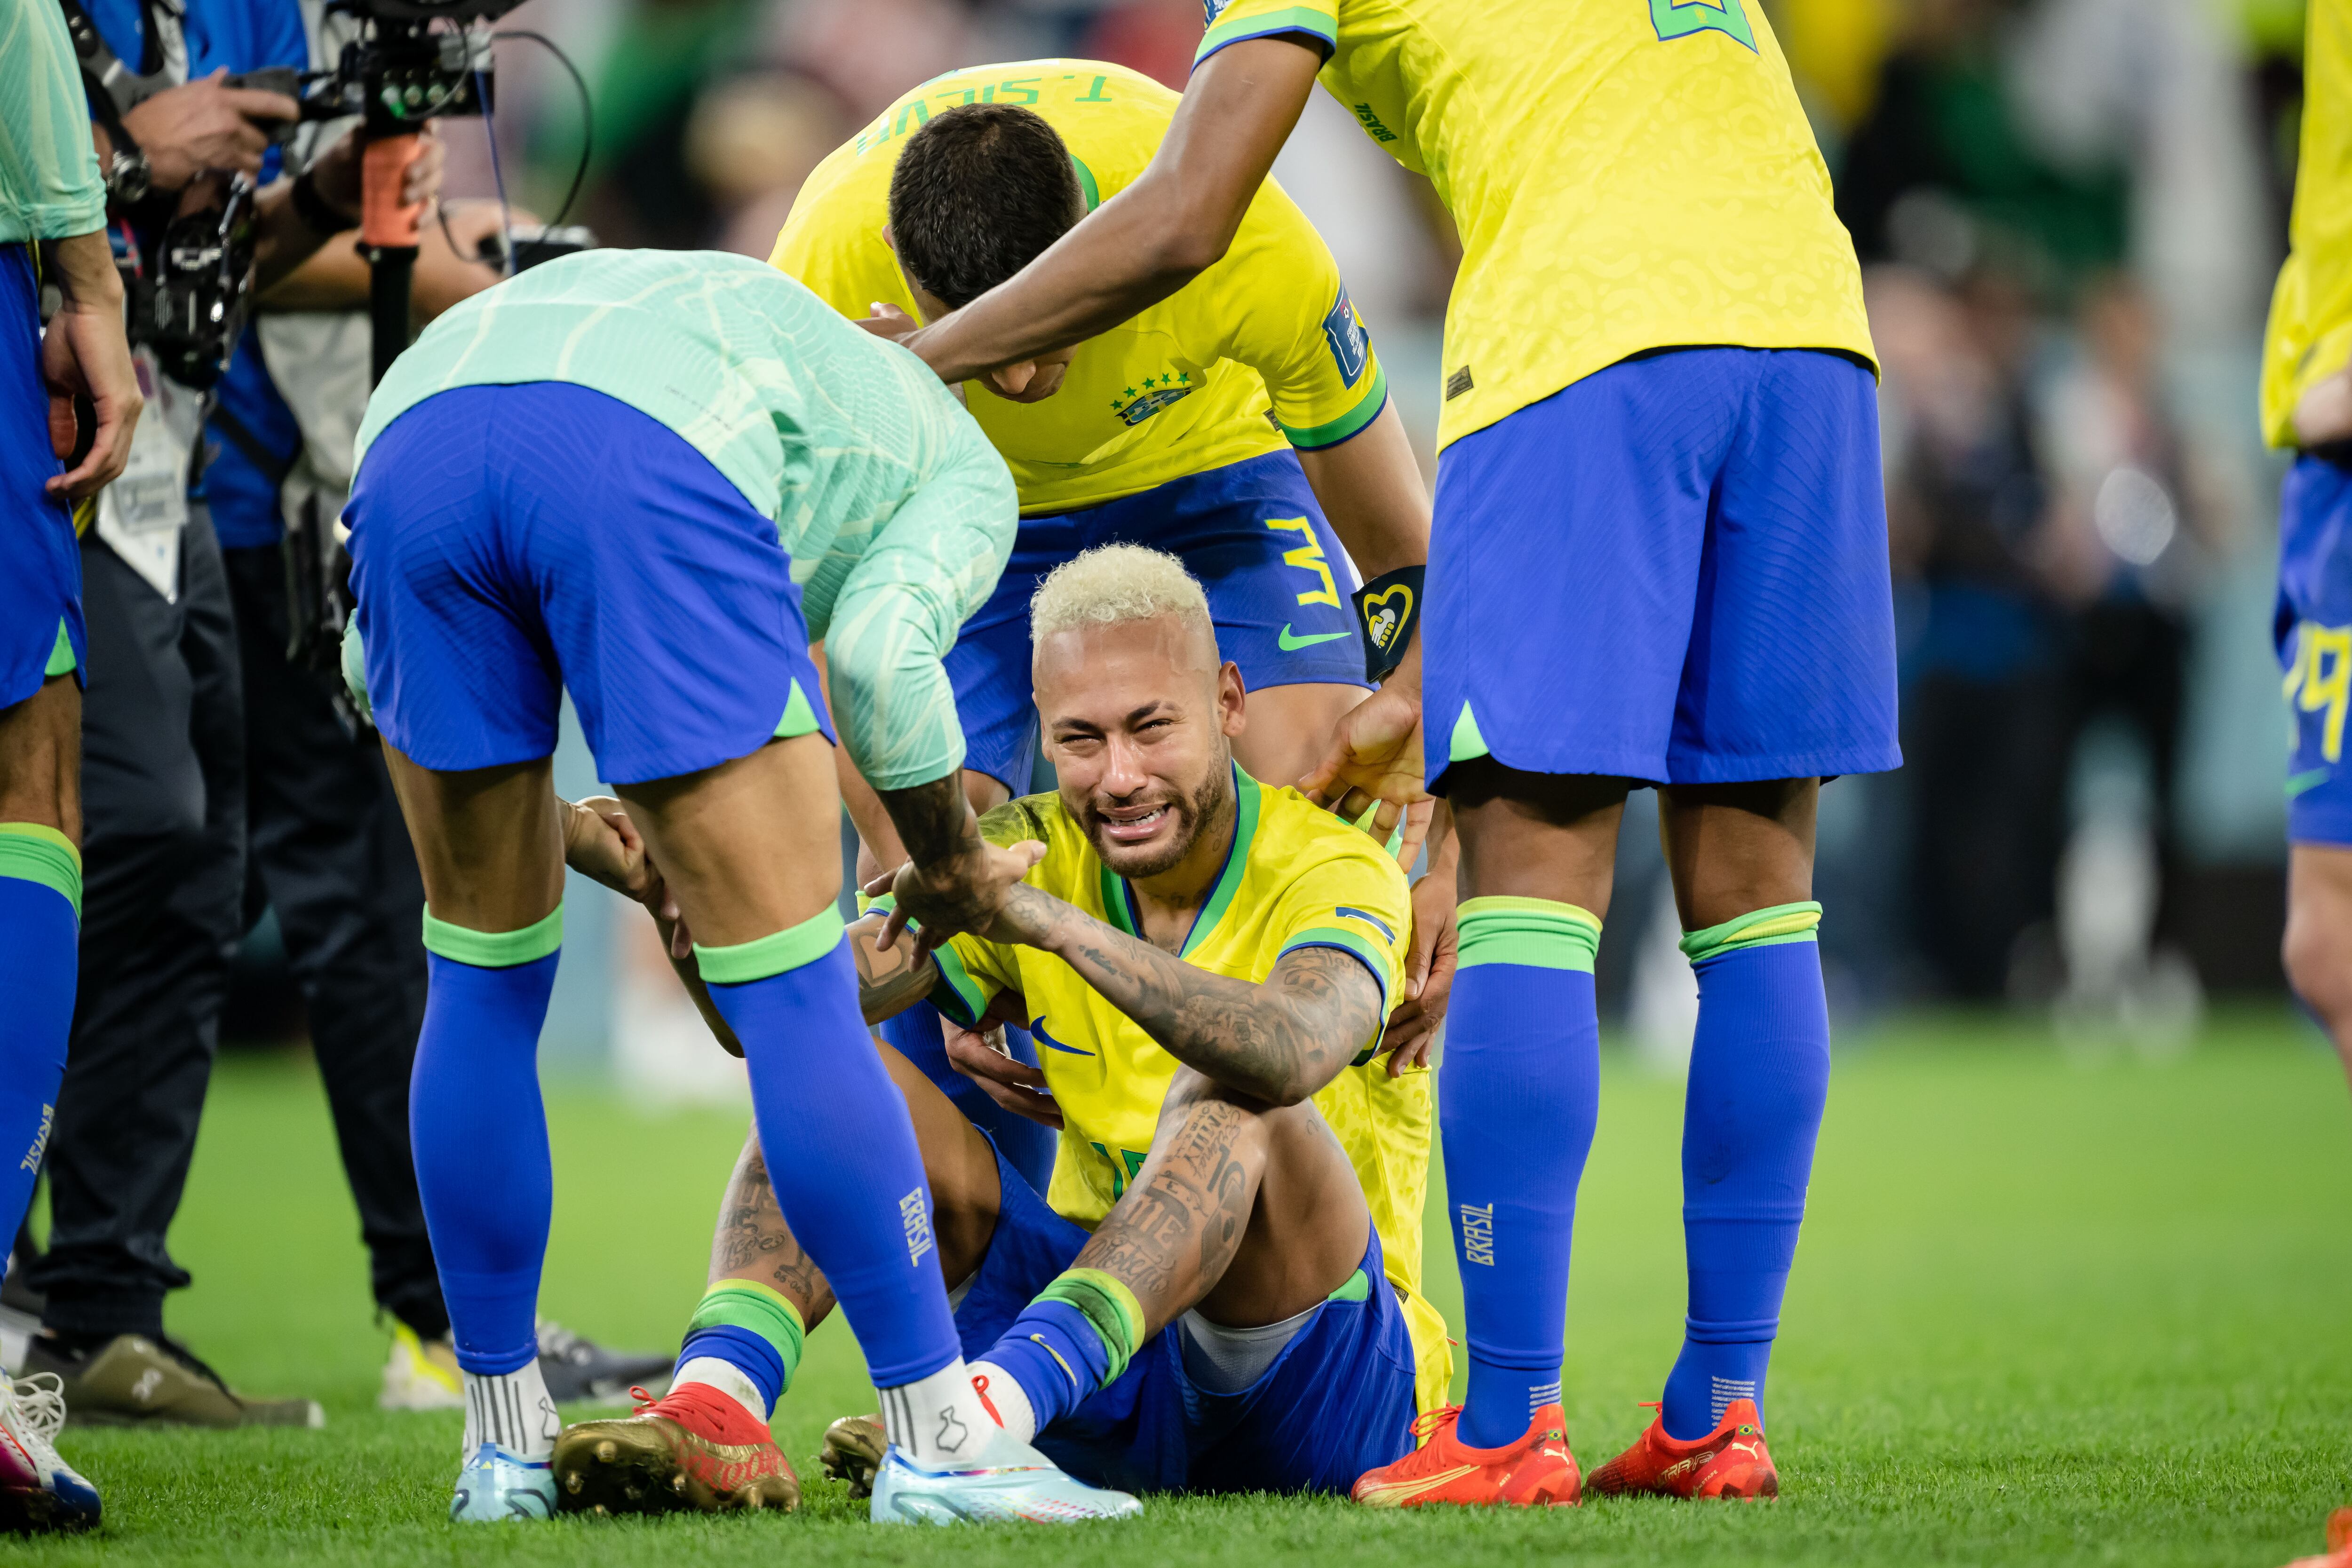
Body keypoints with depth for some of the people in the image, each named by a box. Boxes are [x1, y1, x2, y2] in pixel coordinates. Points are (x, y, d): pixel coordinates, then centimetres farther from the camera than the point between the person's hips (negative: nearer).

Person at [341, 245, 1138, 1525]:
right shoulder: (960, 471, 33)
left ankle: (504, 1449, 27)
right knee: (796, 998, 4)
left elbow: (377, 664, 38)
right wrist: (952, 867, 23)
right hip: (647, 470, -5)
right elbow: (879, 647, 7)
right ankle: (937, 1441, 8)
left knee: (484, 985, 20)